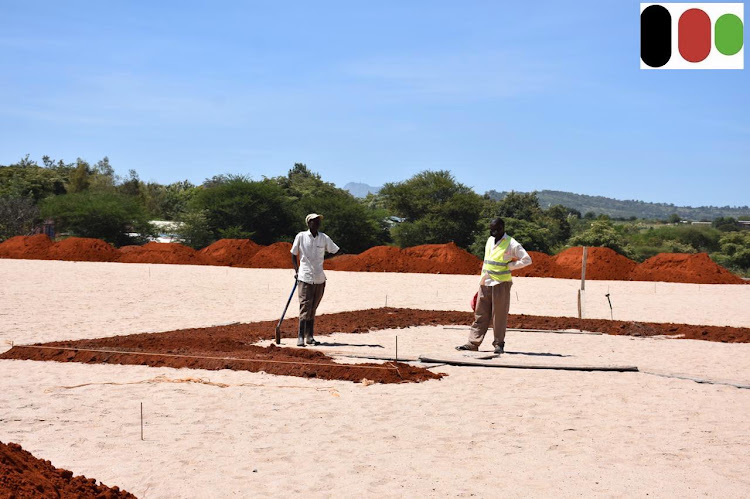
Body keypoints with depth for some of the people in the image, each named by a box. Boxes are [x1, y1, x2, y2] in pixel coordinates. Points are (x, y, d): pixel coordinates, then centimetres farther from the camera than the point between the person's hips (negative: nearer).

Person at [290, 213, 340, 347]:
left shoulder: (324, 238, 5)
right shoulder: (301, 236, -1)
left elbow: (336, 252, 7)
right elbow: (294, 254, 10)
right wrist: (296, 270, 3)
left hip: (319, 279, 3)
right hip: (305, 278, -3)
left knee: (313, 309, 10)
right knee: (305, 308, -9)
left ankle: (310, 336, 16)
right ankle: (301, 337, -10)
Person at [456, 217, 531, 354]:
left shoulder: (511, 244, -8)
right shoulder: (490, 240, 13)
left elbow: (527, 260, -9)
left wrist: (508, 266, -10)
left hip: (501, 284, -6)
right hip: (485, 283, 6)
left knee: (499, 315, -1)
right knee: (480, 314, 5)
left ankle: (499, 344, 8)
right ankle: (473, 343, 5)